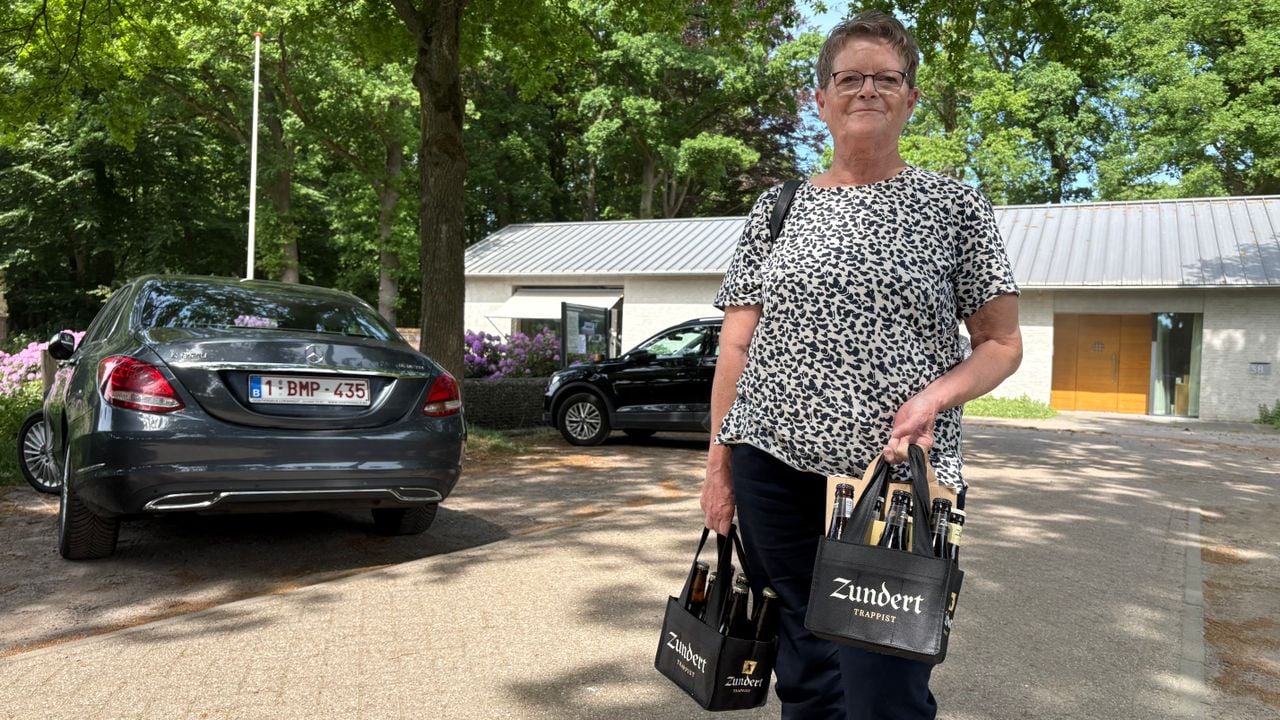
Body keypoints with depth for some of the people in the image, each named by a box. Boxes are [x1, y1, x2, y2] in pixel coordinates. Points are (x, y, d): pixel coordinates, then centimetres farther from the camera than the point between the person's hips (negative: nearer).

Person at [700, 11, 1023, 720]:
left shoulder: (953, 203, 5)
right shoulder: (777, 207, 11)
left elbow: (1002, 343, 5)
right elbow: (736, 345, 10)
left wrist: (934, 396, -14)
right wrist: (719, 461, 5)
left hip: (898, 476, -2)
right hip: (773, 468, 3)